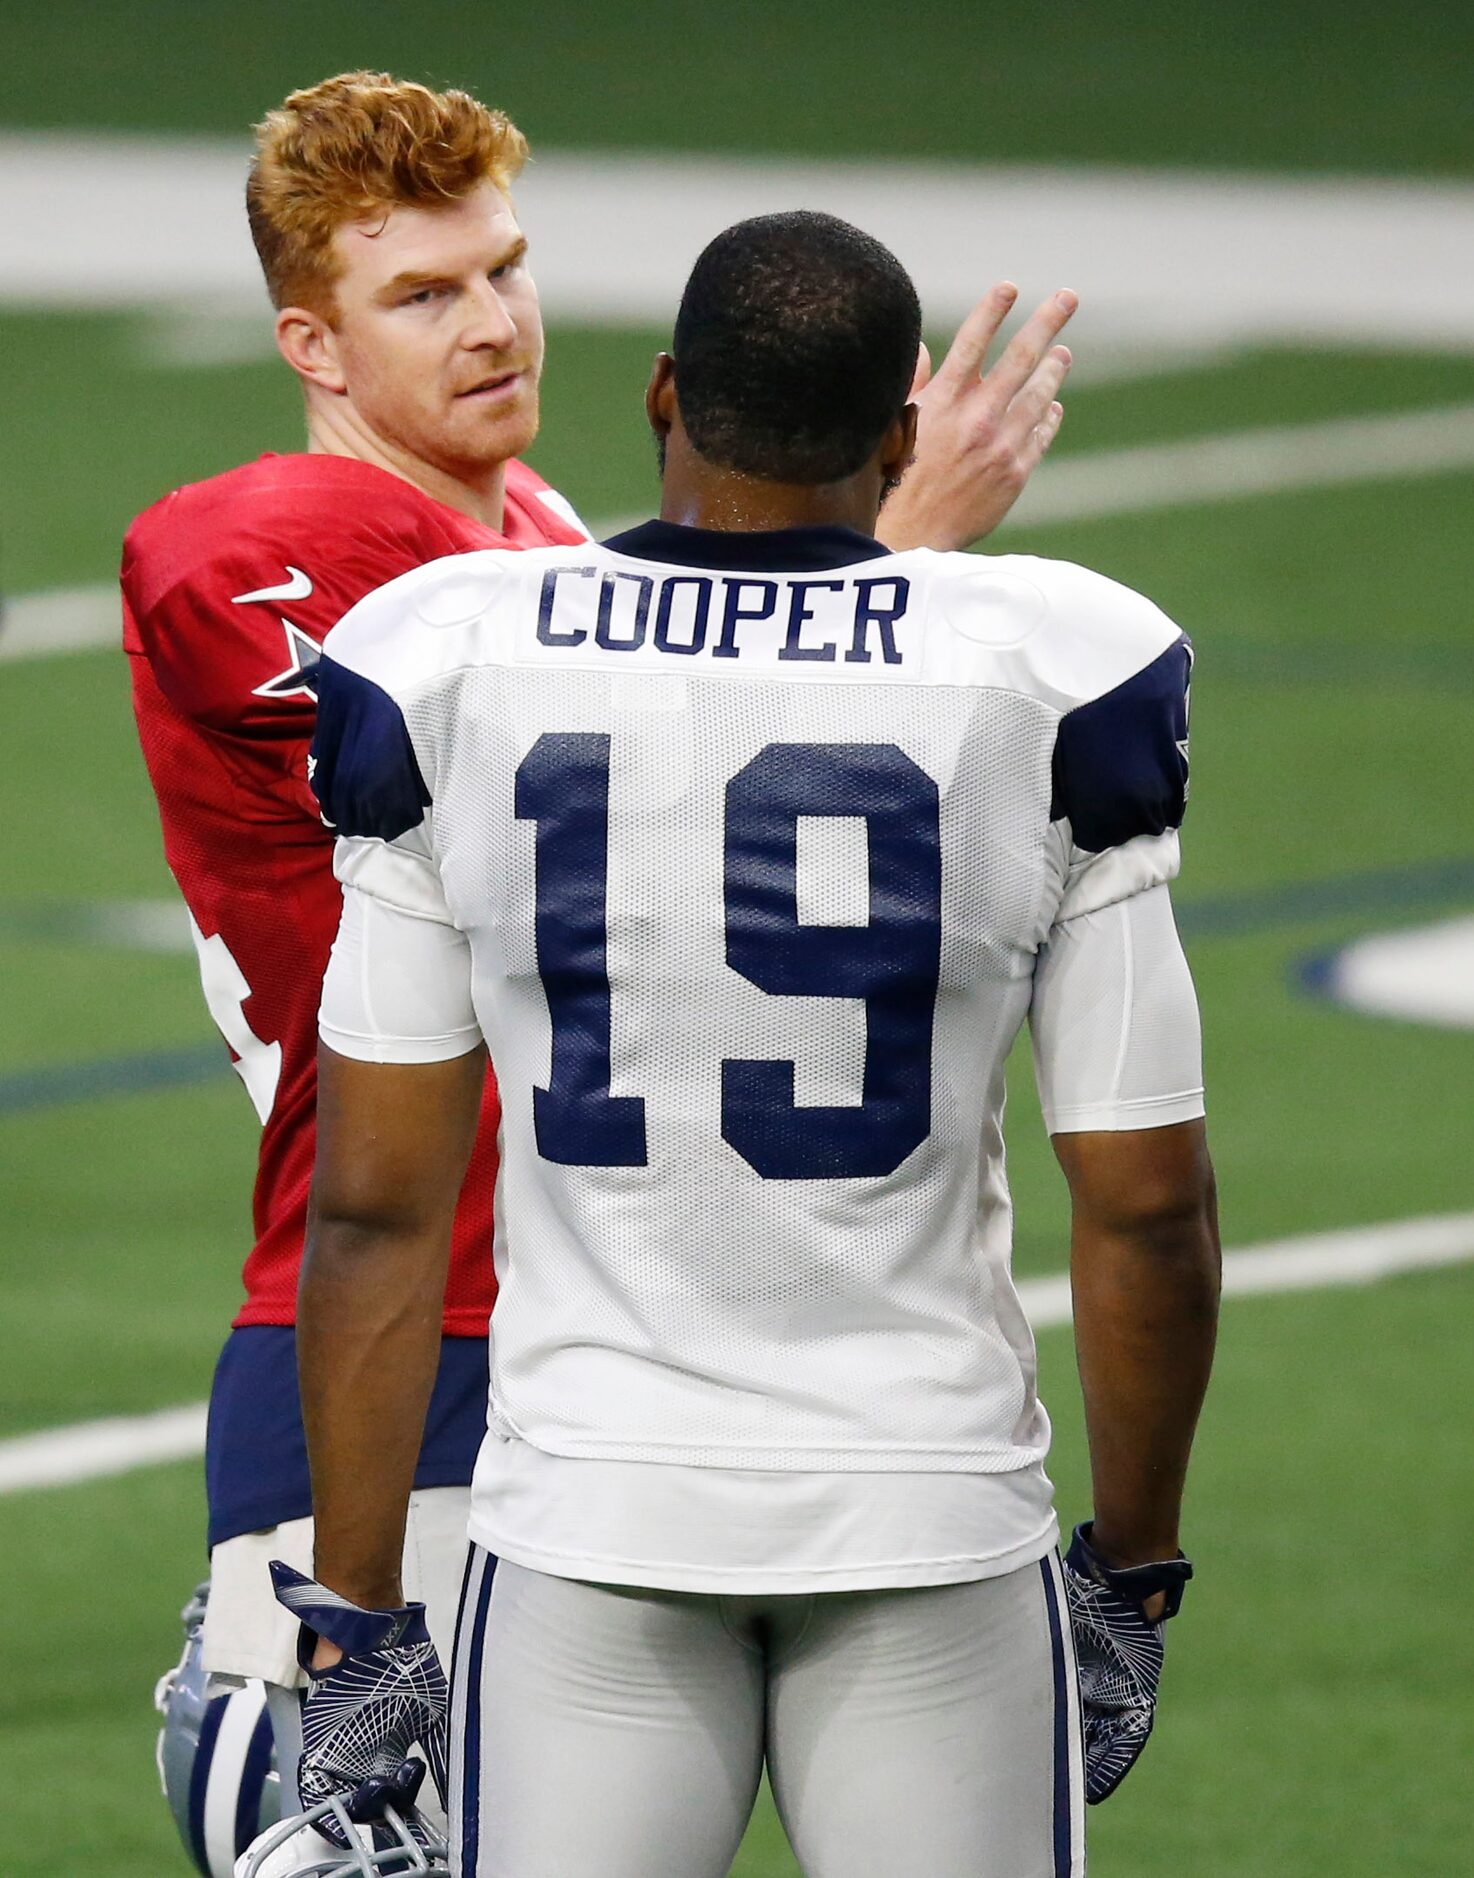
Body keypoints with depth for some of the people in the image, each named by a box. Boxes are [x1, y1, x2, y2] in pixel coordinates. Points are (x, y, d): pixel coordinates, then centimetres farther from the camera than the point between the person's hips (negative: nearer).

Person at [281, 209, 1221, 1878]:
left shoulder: (454, 679, -3)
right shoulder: (1051, 689, -5)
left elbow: (375, 1206, -2)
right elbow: (1145, 1200, -2)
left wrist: (354, 1615, 5)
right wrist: (1130, 1578, 11)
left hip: (590, 1530, 1)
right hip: (934, 1517, 0)